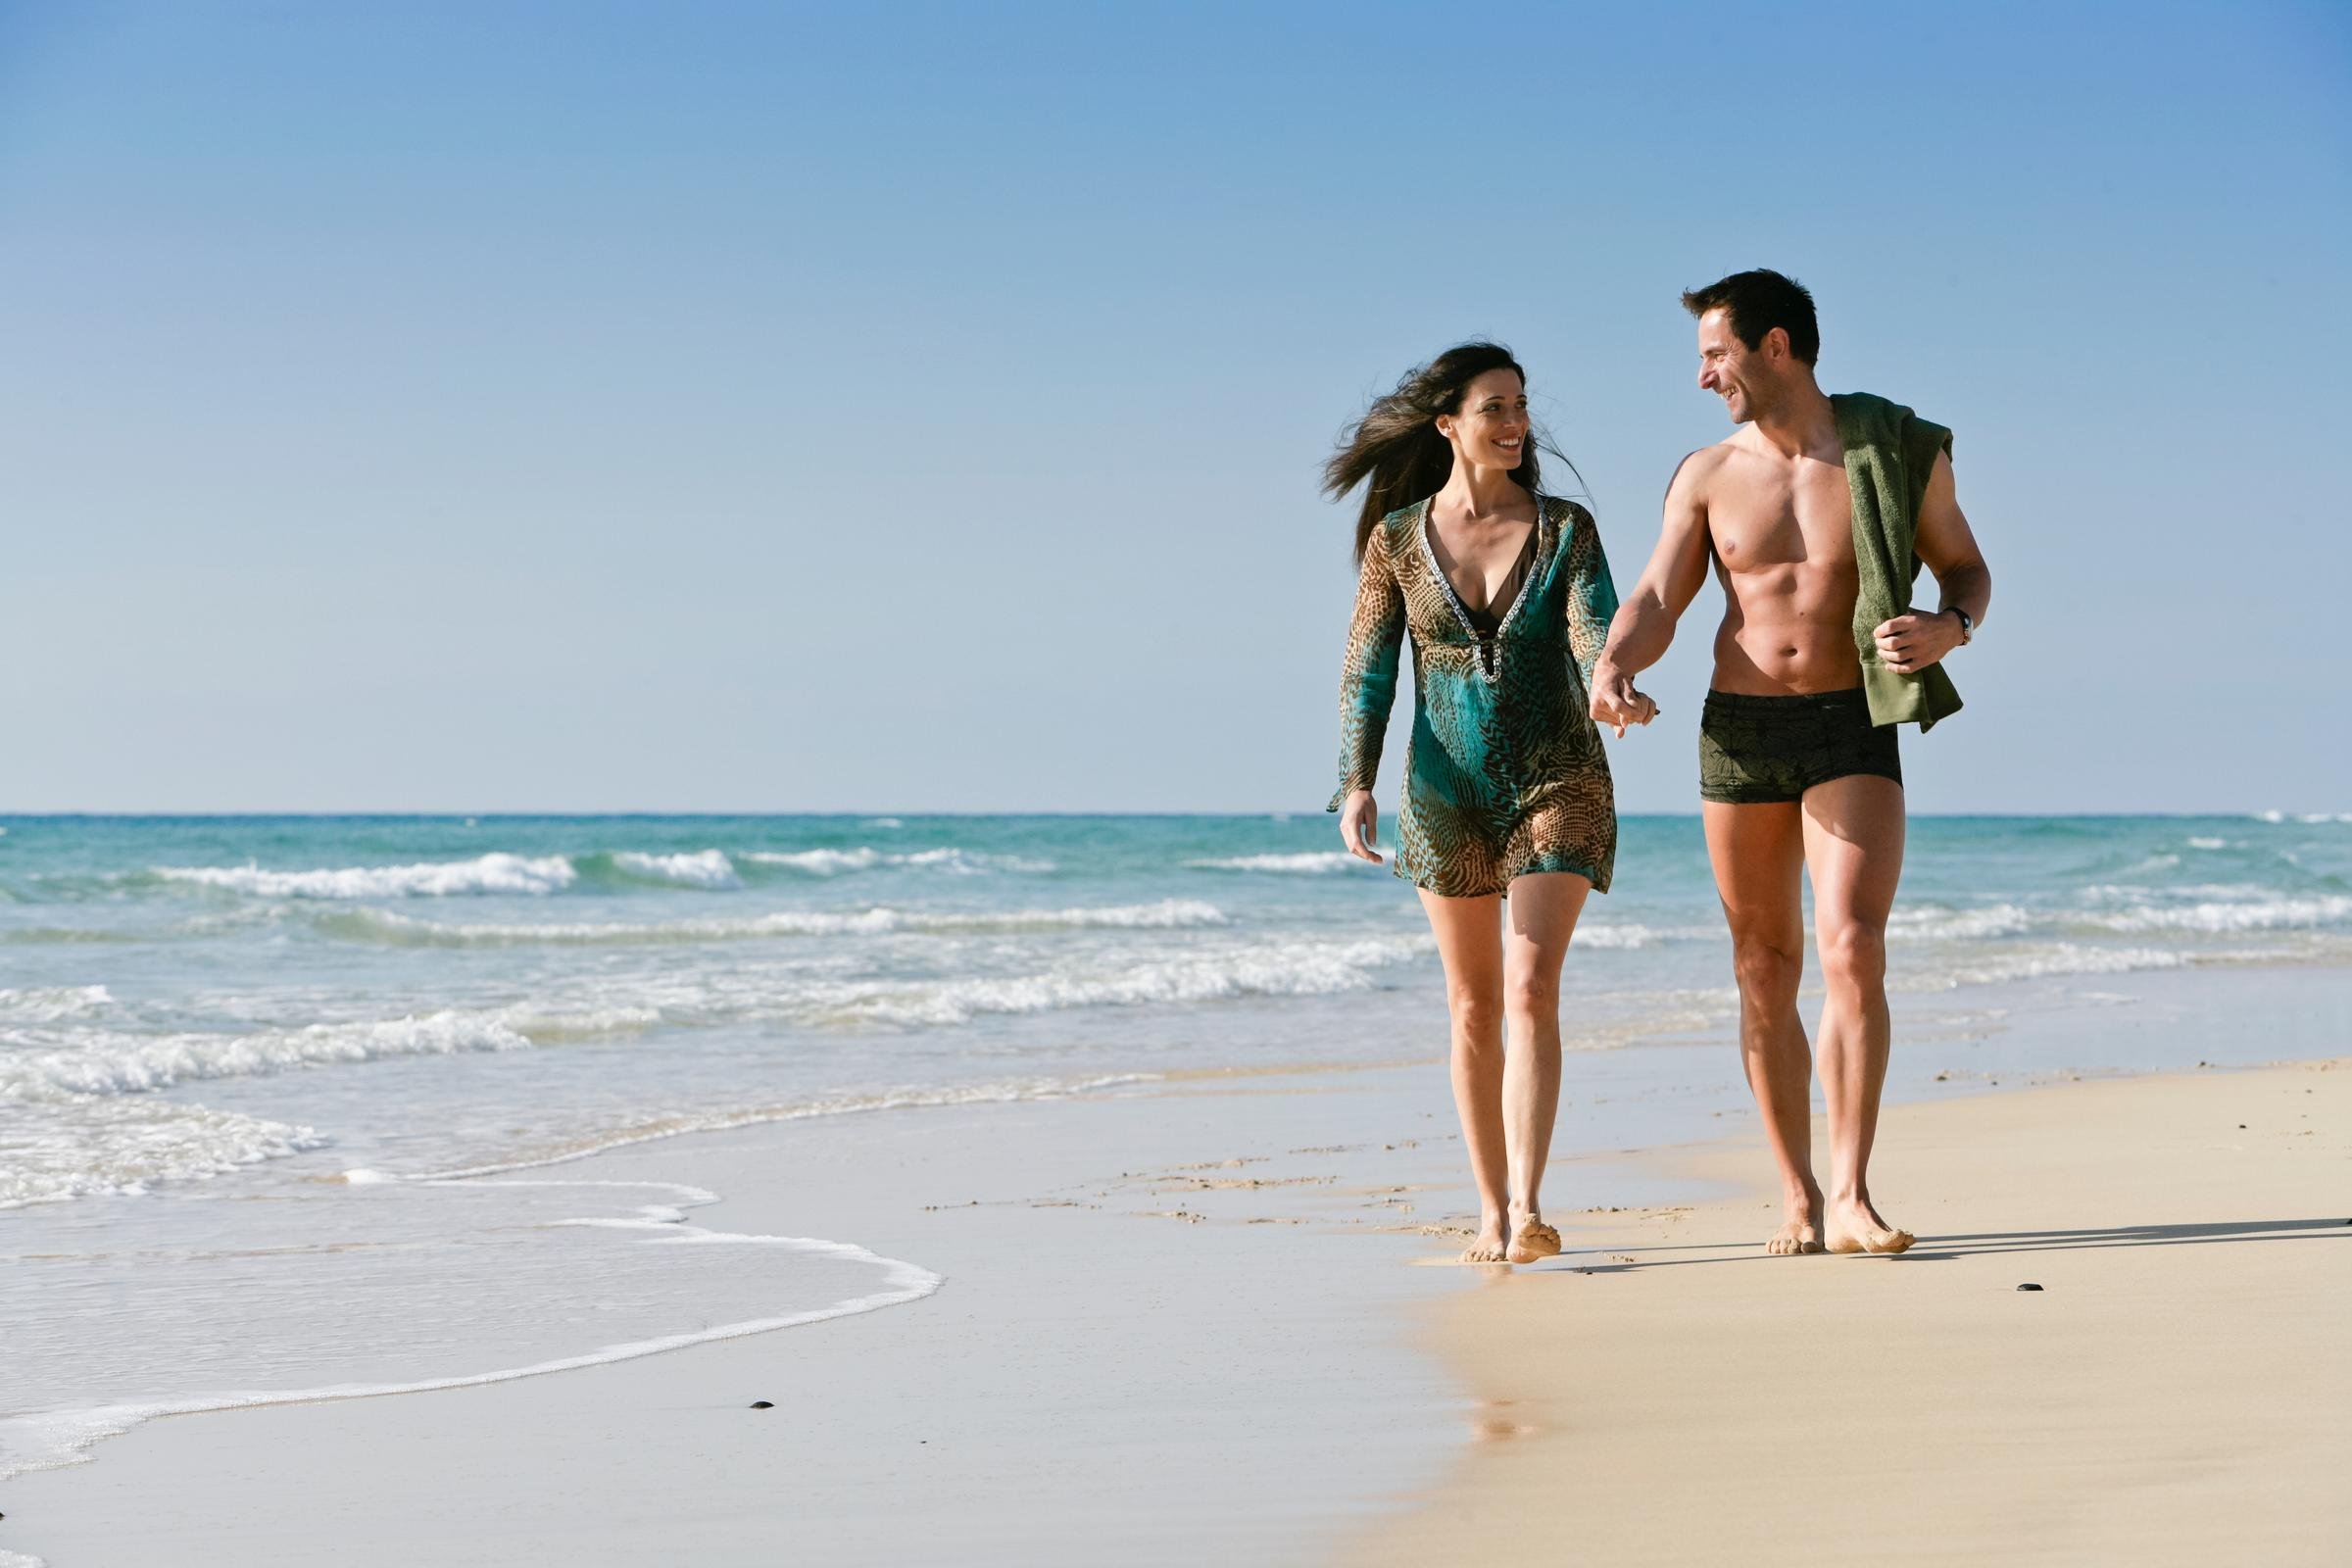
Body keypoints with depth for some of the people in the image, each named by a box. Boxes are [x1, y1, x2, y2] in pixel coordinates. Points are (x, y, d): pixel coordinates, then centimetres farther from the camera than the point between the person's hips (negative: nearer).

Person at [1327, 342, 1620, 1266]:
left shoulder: (1565, 529, -2)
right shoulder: (1398, 538, 0)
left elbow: (1596, 630, -16)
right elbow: (1368, 670, 1)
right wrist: (1357, 787, -10)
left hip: (1557, 785, -2)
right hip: (1448, 793, 2)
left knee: (1531, 990, -15)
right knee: (1473, 1006, 7)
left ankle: (1527, 1208, -20)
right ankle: (1492, 1214, 15)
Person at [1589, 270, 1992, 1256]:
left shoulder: (1898, 454, 0)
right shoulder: (1708, 478, 6)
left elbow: (1966, 569, 8)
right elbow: (1656, 601, 2)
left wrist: (1949, 628, -15)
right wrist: (1614, 668, -20)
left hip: (1853, 730, -3)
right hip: (1740, 730, 3)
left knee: (1853, 951, -16)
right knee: (1765, 971, 4)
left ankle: (1850, 1197, -15)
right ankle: (1796, 1195, 14)